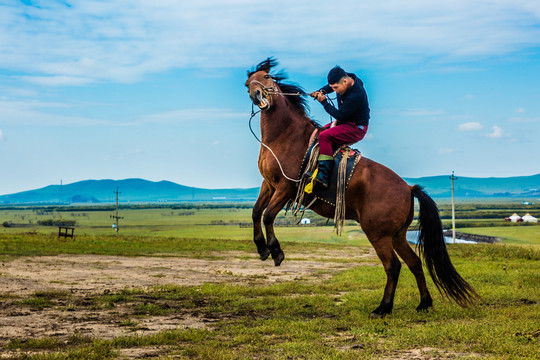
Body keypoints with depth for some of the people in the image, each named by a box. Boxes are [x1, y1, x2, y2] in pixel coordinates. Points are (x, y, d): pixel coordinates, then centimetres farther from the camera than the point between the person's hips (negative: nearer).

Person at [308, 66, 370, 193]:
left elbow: (340, 115, -23)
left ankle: (323, 178, -34)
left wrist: (324, 102, -19)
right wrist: (320, 91, 0)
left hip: (356, 128, -10)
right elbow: (329, 86, 20)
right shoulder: (345, 79, -3)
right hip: (344, 121, 11)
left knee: (324, 136, -27)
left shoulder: (356, 95, -30)